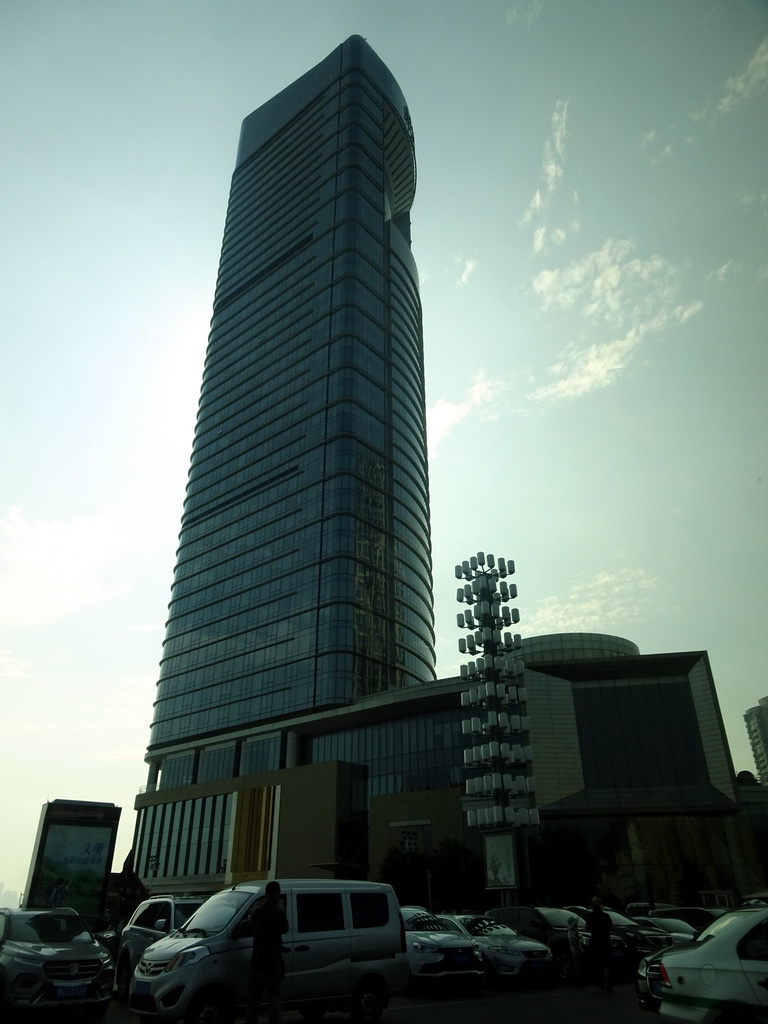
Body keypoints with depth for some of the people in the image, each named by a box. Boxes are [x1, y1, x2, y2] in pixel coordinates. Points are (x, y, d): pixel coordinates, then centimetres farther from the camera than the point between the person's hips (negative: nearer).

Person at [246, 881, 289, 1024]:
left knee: (253, 1002, 13)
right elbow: (285, 929, 1)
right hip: (272, 964, -6)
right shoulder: (277, 913, -14)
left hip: (256, 963, 6)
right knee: (274, 1002, 2)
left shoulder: (256, 913, 5)